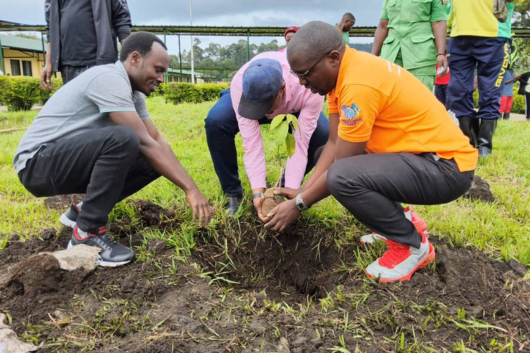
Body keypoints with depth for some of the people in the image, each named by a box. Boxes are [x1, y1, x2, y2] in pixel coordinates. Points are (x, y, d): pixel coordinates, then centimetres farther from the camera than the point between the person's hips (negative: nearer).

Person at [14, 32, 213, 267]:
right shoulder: (109, 79, -21)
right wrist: (190, 188, -24)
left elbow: (157, 140, 4)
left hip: (71, 160, 9)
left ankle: (83, 210, 11)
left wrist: (188, 185, -6)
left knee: (155, 161, -3)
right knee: (123, 139, -33)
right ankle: (86, 234, -19)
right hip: (38, 163, -9)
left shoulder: (133, 93, 7)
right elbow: (144, 142, -26)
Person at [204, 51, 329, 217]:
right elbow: (252, 141, -38)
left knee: (323, 135, -28)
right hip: (248, 97, 0)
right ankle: (232, 193, -11)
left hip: (294, 106, 0)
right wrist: (258, 191, -41)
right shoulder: (240, 85, -39)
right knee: (216, 121, -29)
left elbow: (301, 144, -38)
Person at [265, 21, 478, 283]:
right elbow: (334, 144, 4)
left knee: (342, 176, -30)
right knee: (325, 157, 13)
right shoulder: (342, 71, 3)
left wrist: (299, 204, -9)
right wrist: (303, 191, -3)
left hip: (447, 166, -9)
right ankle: (394, 222, 16)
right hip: (418, 154, 9)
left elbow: (342, 167, -21)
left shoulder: (359, 83, -26)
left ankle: (412, 245, -5)